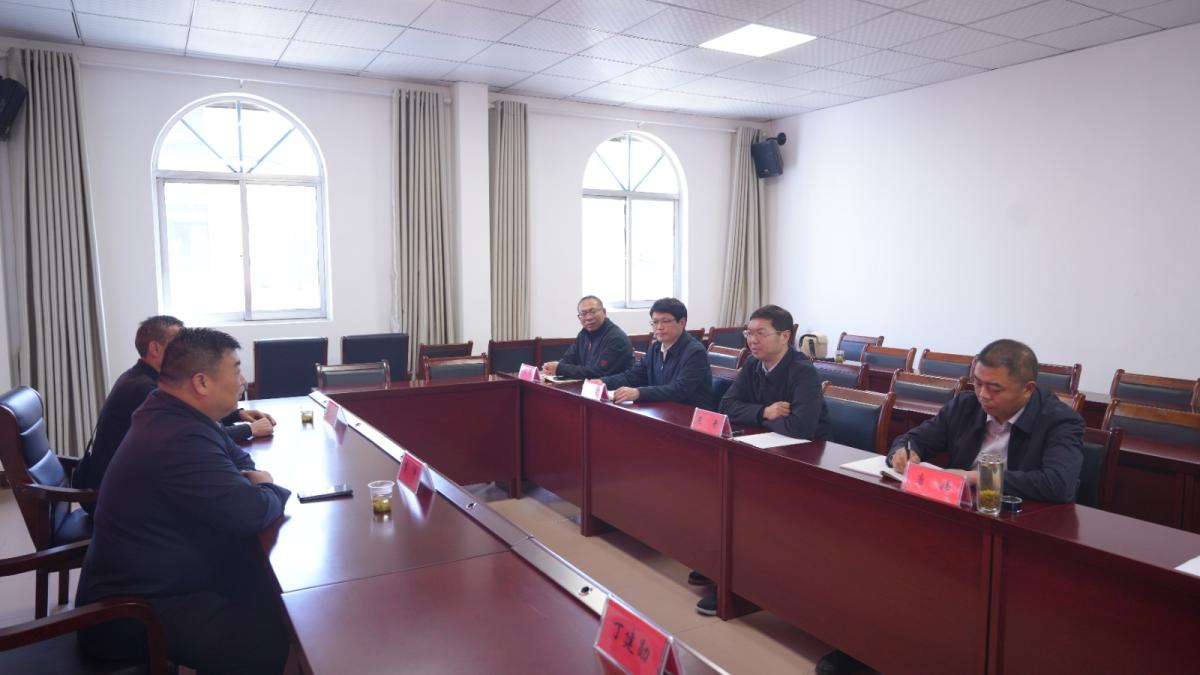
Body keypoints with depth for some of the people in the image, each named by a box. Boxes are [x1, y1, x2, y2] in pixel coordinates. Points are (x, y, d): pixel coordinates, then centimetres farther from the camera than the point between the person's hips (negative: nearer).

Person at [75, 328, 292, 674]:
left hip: (144, 581, 11)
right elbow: (251, 512, -30)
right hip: (133, 613, -11)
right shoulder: (180, 440, -28)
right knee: (276, 639, -20)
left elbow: (238, 461, 17)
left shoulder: (171, 414, 6)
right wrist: (271, 491, -7)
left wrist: (254, 484, -6)